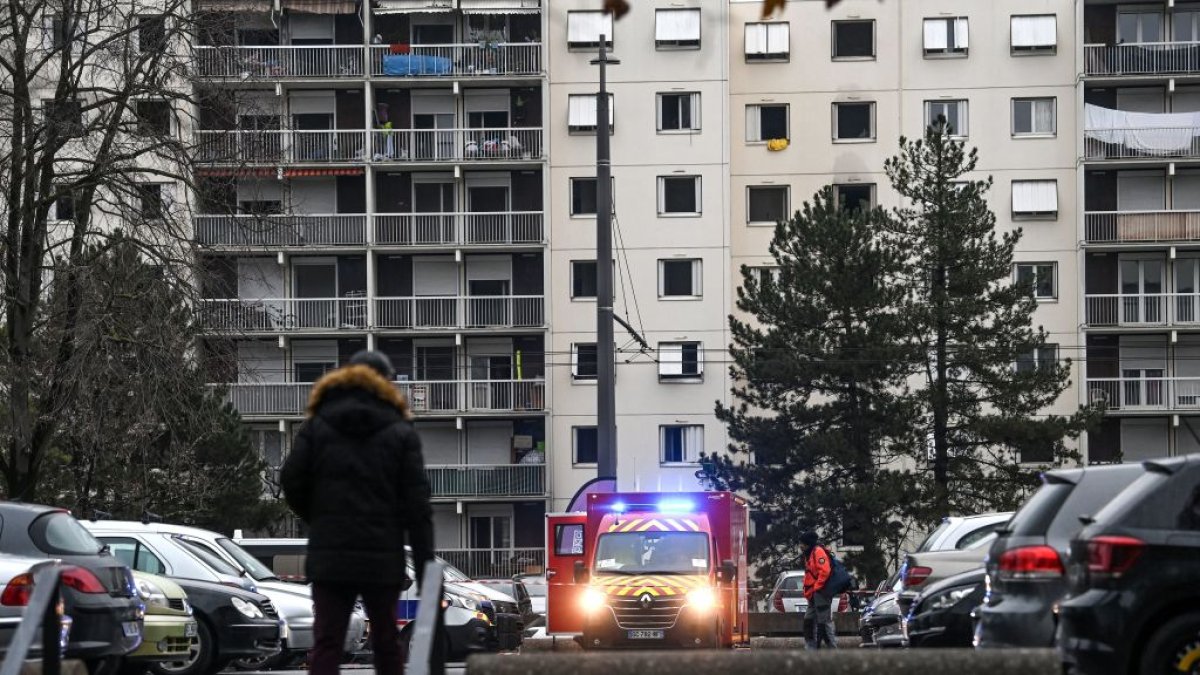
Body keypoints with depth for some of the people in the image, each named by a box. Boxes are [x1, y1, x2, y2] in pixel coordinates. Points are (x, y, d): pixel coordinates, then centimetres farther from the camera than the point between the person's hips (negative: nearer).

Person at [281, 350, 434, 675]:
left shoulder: (317, 425, 5)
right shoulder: (400, 432, 3)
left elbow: (292, 481, 0)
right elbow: (417, 503, -2)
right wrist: (425, 565, -2)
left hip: (329, 555, 0)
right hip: (383, 559, 0)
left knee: (326, 644, -3)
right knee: (386, 643, 11)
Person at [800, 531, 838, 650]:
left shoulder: (818, 551, -11)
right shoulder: (810, 554, 20)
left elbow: (825, 571, -23)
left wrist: (816, 587, -18)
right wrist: (808, 591, 16)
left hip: (821, 592, -11)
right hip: (813, 594, 11)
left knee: (825, 622, -9)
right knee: (809, 621, 12)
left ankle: (833, 648, -8)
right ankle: (811, 648, 16)